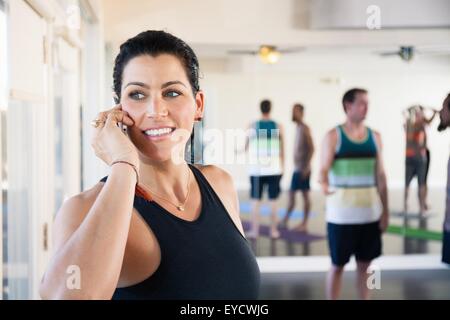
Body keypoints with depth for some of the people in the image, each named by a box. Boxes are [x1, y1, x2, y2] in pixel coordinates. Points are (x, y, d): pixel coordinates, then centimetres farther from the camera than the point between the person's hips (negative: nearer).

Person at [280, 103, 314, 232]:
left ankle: (304, 223, 2)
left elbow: (311, 148, -18)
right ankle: (285, 220, 14)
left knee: (305, 194, -3)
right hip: (297, 168, 9)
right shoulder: (298, 128, 16)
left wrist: (307, 167, -21)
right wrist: (297, 167, 18)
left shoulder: (304, 128, -11)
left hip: (303, 169, -9)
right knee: (292, 193, 10)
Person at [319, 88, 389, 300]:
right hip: (341, 213, -4)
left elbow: (380, 175, 9)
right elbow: (324, 170, -10)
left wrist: (385, 210, 6)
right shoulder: (333, 136, -5)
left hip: (370, 212, 4)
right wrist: (324, 185, -34)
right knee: (338, 265, 5)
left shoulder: (374, 136, 6)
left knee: (364, 264, 12)